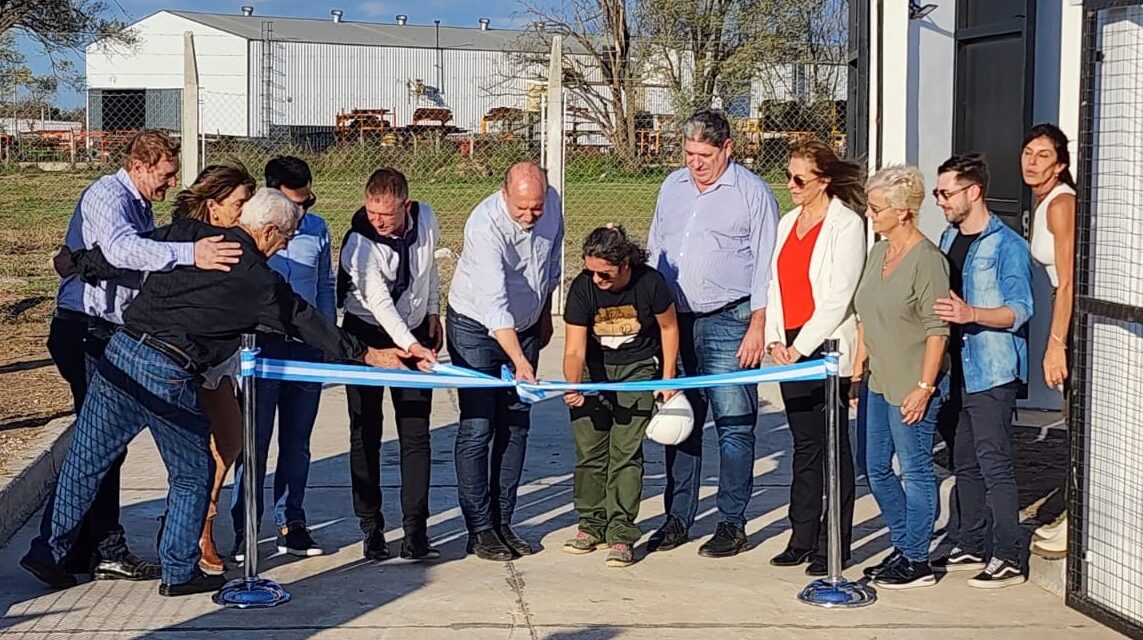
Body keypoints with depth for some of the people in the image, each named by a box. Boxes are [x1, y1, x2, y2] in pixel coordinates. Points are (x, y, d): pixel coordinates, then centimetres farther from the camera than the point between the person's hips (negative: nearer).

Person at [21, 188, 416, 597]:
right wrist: (364, 354, 21)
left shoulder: (187, 234, 9)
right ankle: (179, 573, 20)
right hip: (168, 375, -5)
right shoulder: (259, 280, -1)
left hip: (120, 351, 5)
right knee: (192, 474, 14)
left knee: (85, 461, 12)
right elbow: (306, 321, 9)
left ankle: (50, 551, 19)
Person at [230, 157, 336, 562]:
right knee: (254, 441, 1)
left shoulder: (317, 230, 7)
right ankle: (244, 530, 10)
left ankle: (290, 525, 19)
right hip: (260, 345, -4)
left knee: (297, 441, 10)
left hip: (306, 347, 4)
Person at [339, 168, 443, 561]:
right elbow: (378, 302, -34)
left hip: (415, 335, 4)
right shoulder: (359, 243, -24)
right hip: (367, 335, -3)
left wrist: (433, 314, 14)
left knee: (416, 435, -2)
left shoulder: (426, 219, -8)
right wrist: (408, 344, -45)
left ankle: (416, 532, -1)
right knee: (366, 435, 0)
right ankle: (371, 529, 9)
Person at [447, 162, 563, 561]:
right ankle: (480, 530, -1)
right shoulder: (485, 226, -30)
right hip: (476, 328, -6)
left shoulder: (552, 204, -11)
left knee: (516, 427, 6)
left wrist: (545, 314, 18)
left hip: (525, 327, 6)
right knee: (477, 430, -8)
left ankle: (502, 523, 14)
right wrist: (519, 361, -44)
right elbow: (493, 305, -36)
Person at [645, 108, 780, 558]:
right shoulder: (672, 187, 14)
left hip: (728, 322, -5)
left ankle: (732, 524, 4)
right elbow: (654, 250, 21)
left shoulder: (752, 192, -3)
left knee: (734, 425, -3)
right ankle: (678, 518, 17)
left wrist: (758, 325, -11)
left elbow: (765, 265, -5)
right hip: (673, 320, 5)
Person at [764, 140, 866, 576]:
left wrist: (802, 346, -13)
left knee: (833, 446, 0)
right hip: (789, 349, 7)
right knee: (804, 445, 12)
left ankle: (833, 546, 6)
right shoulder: (789, 222, 14)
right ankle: (802, 540, 18)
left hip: (827, 349, -7)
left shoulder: (846, 224, -8)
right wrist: (776, 339, 3)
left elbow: (838, 298, -13)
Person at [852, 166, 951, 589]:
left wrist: (924, 387, -19)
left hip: (912, 387, -9)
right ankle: (903, 547, 28)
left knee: (915, 470, 0)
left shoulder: (927, 259, -15)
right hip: (878, 382, 9)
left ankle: (918, 562, 9)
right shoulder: (878, 253, 11)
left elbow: (937, 330, -17)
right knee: (877, 469, 14)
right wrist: (858, 369, 16)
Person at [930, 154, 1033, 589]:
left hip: (992, 373, -8)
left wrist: (971, 314, -30)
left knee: (994, 465, -7)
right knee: (964, 464, 14)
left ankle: (1008, 559, -1)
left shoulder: (1007, 245, -11)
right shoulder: (948, 239, 14)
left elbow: (1020, 310, -17)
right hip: (958, 370, 8)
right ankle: (971, 547, 24)